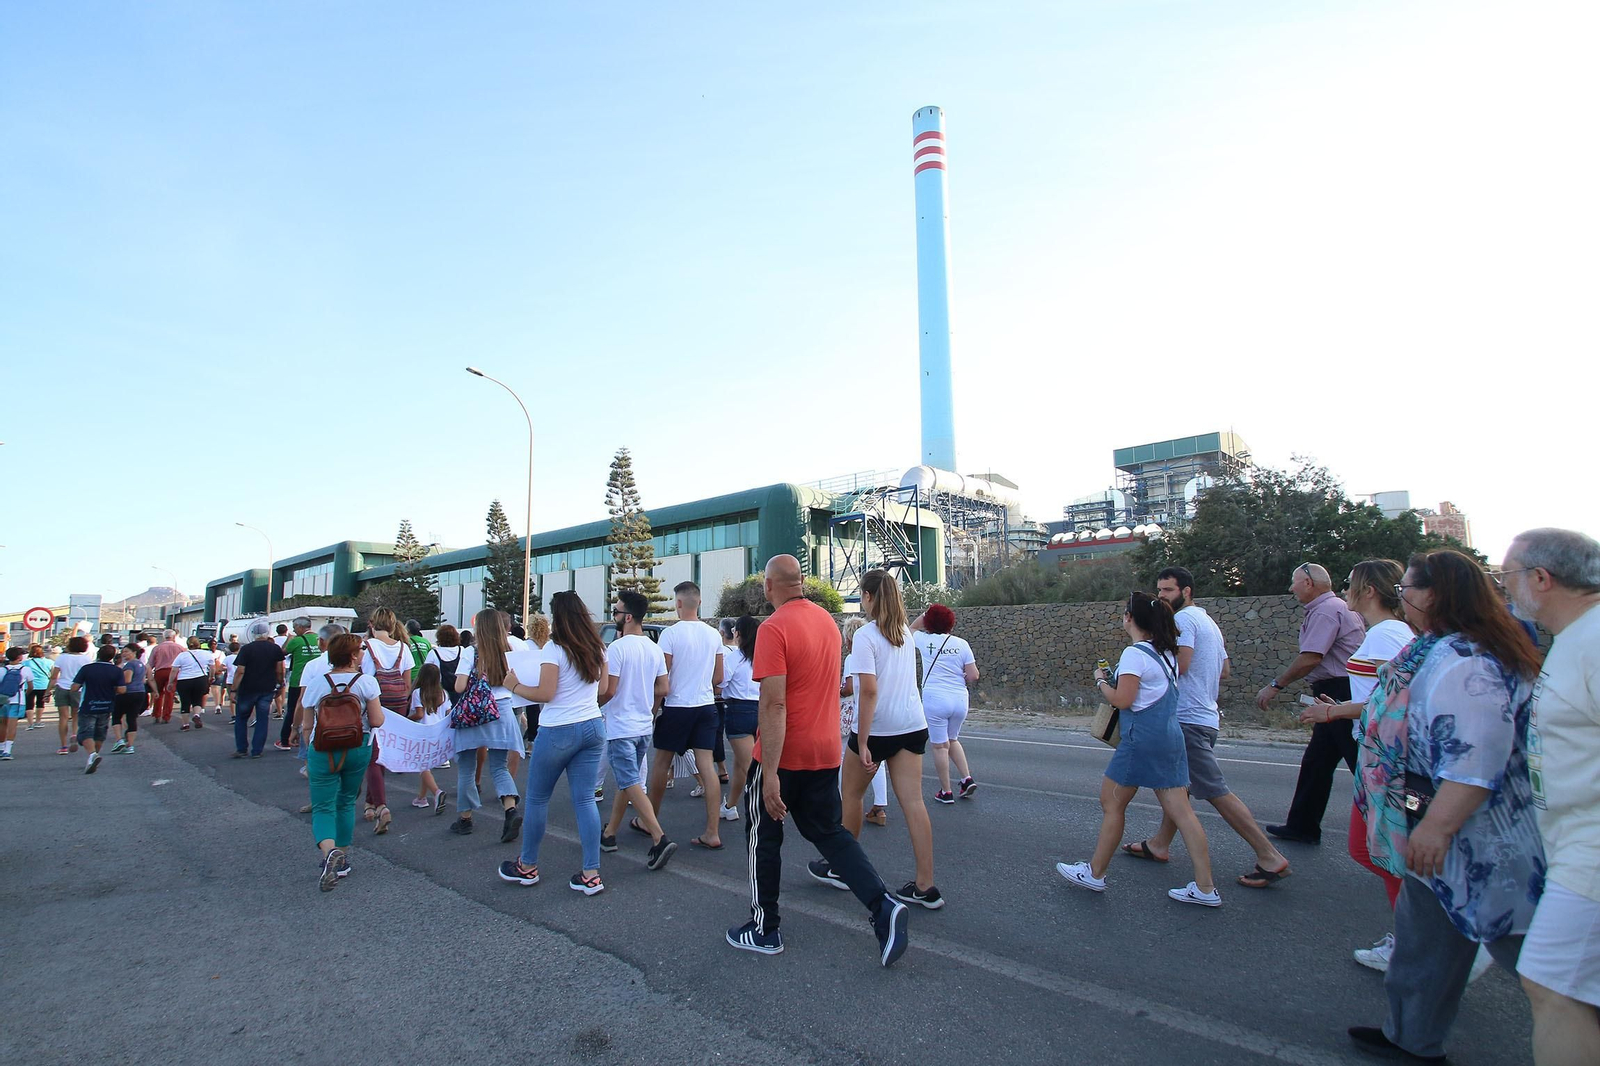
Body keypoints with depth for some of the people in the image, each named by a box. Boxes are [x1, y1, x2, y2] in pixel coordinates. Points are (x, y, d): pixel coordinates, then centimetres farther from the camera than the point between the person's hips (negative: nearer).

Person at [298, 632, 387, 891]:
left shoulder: (316, 682, -3)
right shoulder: (366, 682, -9)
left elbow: (307, 726, 3)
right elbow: (377, 721, -11)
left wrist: (310, 754, 16)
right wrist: (377, 709, 11)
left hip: (323, 751, 0)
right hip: (358, 750, 0)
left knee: (323, 807, 3)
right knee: (346, 803, 18)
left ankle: (329, 851, -24)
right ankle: (342, 860, 24)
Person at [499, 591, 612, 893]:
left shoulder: (554, 649, -12)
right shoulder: (597, 649, 7)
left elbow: (545, 693, -15)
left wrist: (515, 686, -1)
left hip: (559, 731, -6)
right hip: (593, 727, 6)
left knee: (536, 798, 13)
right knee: (584, 799, 8)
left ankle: (527, 866, 28)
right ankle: (591, 874, 7)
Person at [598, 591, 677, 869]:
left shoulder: (617, 648, -17)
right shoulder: (654, 648, 5)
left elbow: (607, 691, -19)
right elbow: (662, 689, 6)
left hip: (620, 728, -7)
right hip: (644, 726, 8)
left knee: (631, 784, -6)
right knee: (626, 781, 18)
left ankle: (659, 839, -15)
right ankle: (609, 833, 31)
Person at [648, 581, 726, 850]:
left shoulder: (671, 633, -12)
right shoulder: (713, 635, 3)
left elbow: (662, 678, -11)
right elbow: (718, 678, 10)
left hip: (677, 707, -4)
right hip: (706, 706, 4)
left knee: (662, 762, 13)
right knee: (706, 765, 2)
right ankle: (712, 833, 1)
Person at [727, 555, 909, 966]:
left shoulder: (774, 628, -19)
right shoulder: (827, 620, 5)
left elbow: (774, 704, -25)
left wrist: (770, 774, -24)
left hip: (783, 755, -6)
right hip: (826, 751, 7)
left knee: (763, 837, 13)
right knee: (829, 831, 17)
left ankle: (764, 929, 25)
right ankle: (884, 907, 4)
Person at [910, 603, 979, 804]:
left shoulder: (925, 640, -1)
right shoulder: (961, 644, 0)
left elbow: (911, 629, 22)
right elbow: (973, 676, -1)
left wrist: (925, 613, 24)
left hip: (934, 700, -3)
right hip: (960, 700, 3)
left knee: (940, 746, 6)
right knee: (952, 740, 24)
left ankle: (946, 792, 12)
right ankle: (967, 778, 14)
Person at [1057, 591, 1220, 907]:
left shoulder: (1134, 653, -14)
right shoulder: (1165, 652, 13)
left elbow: (1122, 700, -18)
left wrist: (1101, 682, 0)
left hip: (1143, 738, -8)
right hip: (1171, 736, 9)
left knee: (1112, 803, 5)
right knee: (1180, 809, 8)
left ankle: (1095, 873, 16)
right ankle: (1205, 887, 9)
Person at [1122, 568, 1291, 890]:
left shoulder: (1184, 618, -12)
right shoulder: (1208, 621, 19)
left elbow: (1180, 664, -23)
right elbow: (1224, 670, 22)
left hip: (1189, 718, -11)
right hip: (1205, 715, 11)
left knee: (1216, 792, -8)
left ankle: (1270, 858, -3)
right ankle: (1159, 844, 25)